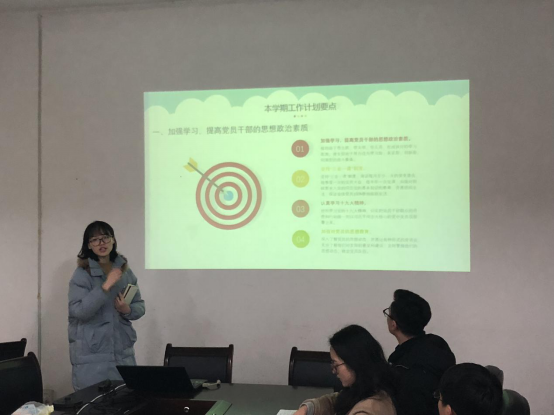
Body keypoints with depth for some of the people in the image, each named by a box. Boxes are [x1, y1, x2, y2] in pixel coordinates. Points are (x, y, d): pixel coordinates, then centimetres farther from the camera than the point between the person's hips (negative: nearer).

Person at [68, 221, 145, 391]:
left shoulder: (125, 270, 7)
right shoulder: (82, 273, -7)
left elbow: (140, 307, 11)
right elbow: (78, 311, -18)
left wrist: (127, 310, -11)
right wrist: (106, 286, -24)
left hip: (123, 352, 4)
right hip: (91, 355, -4)